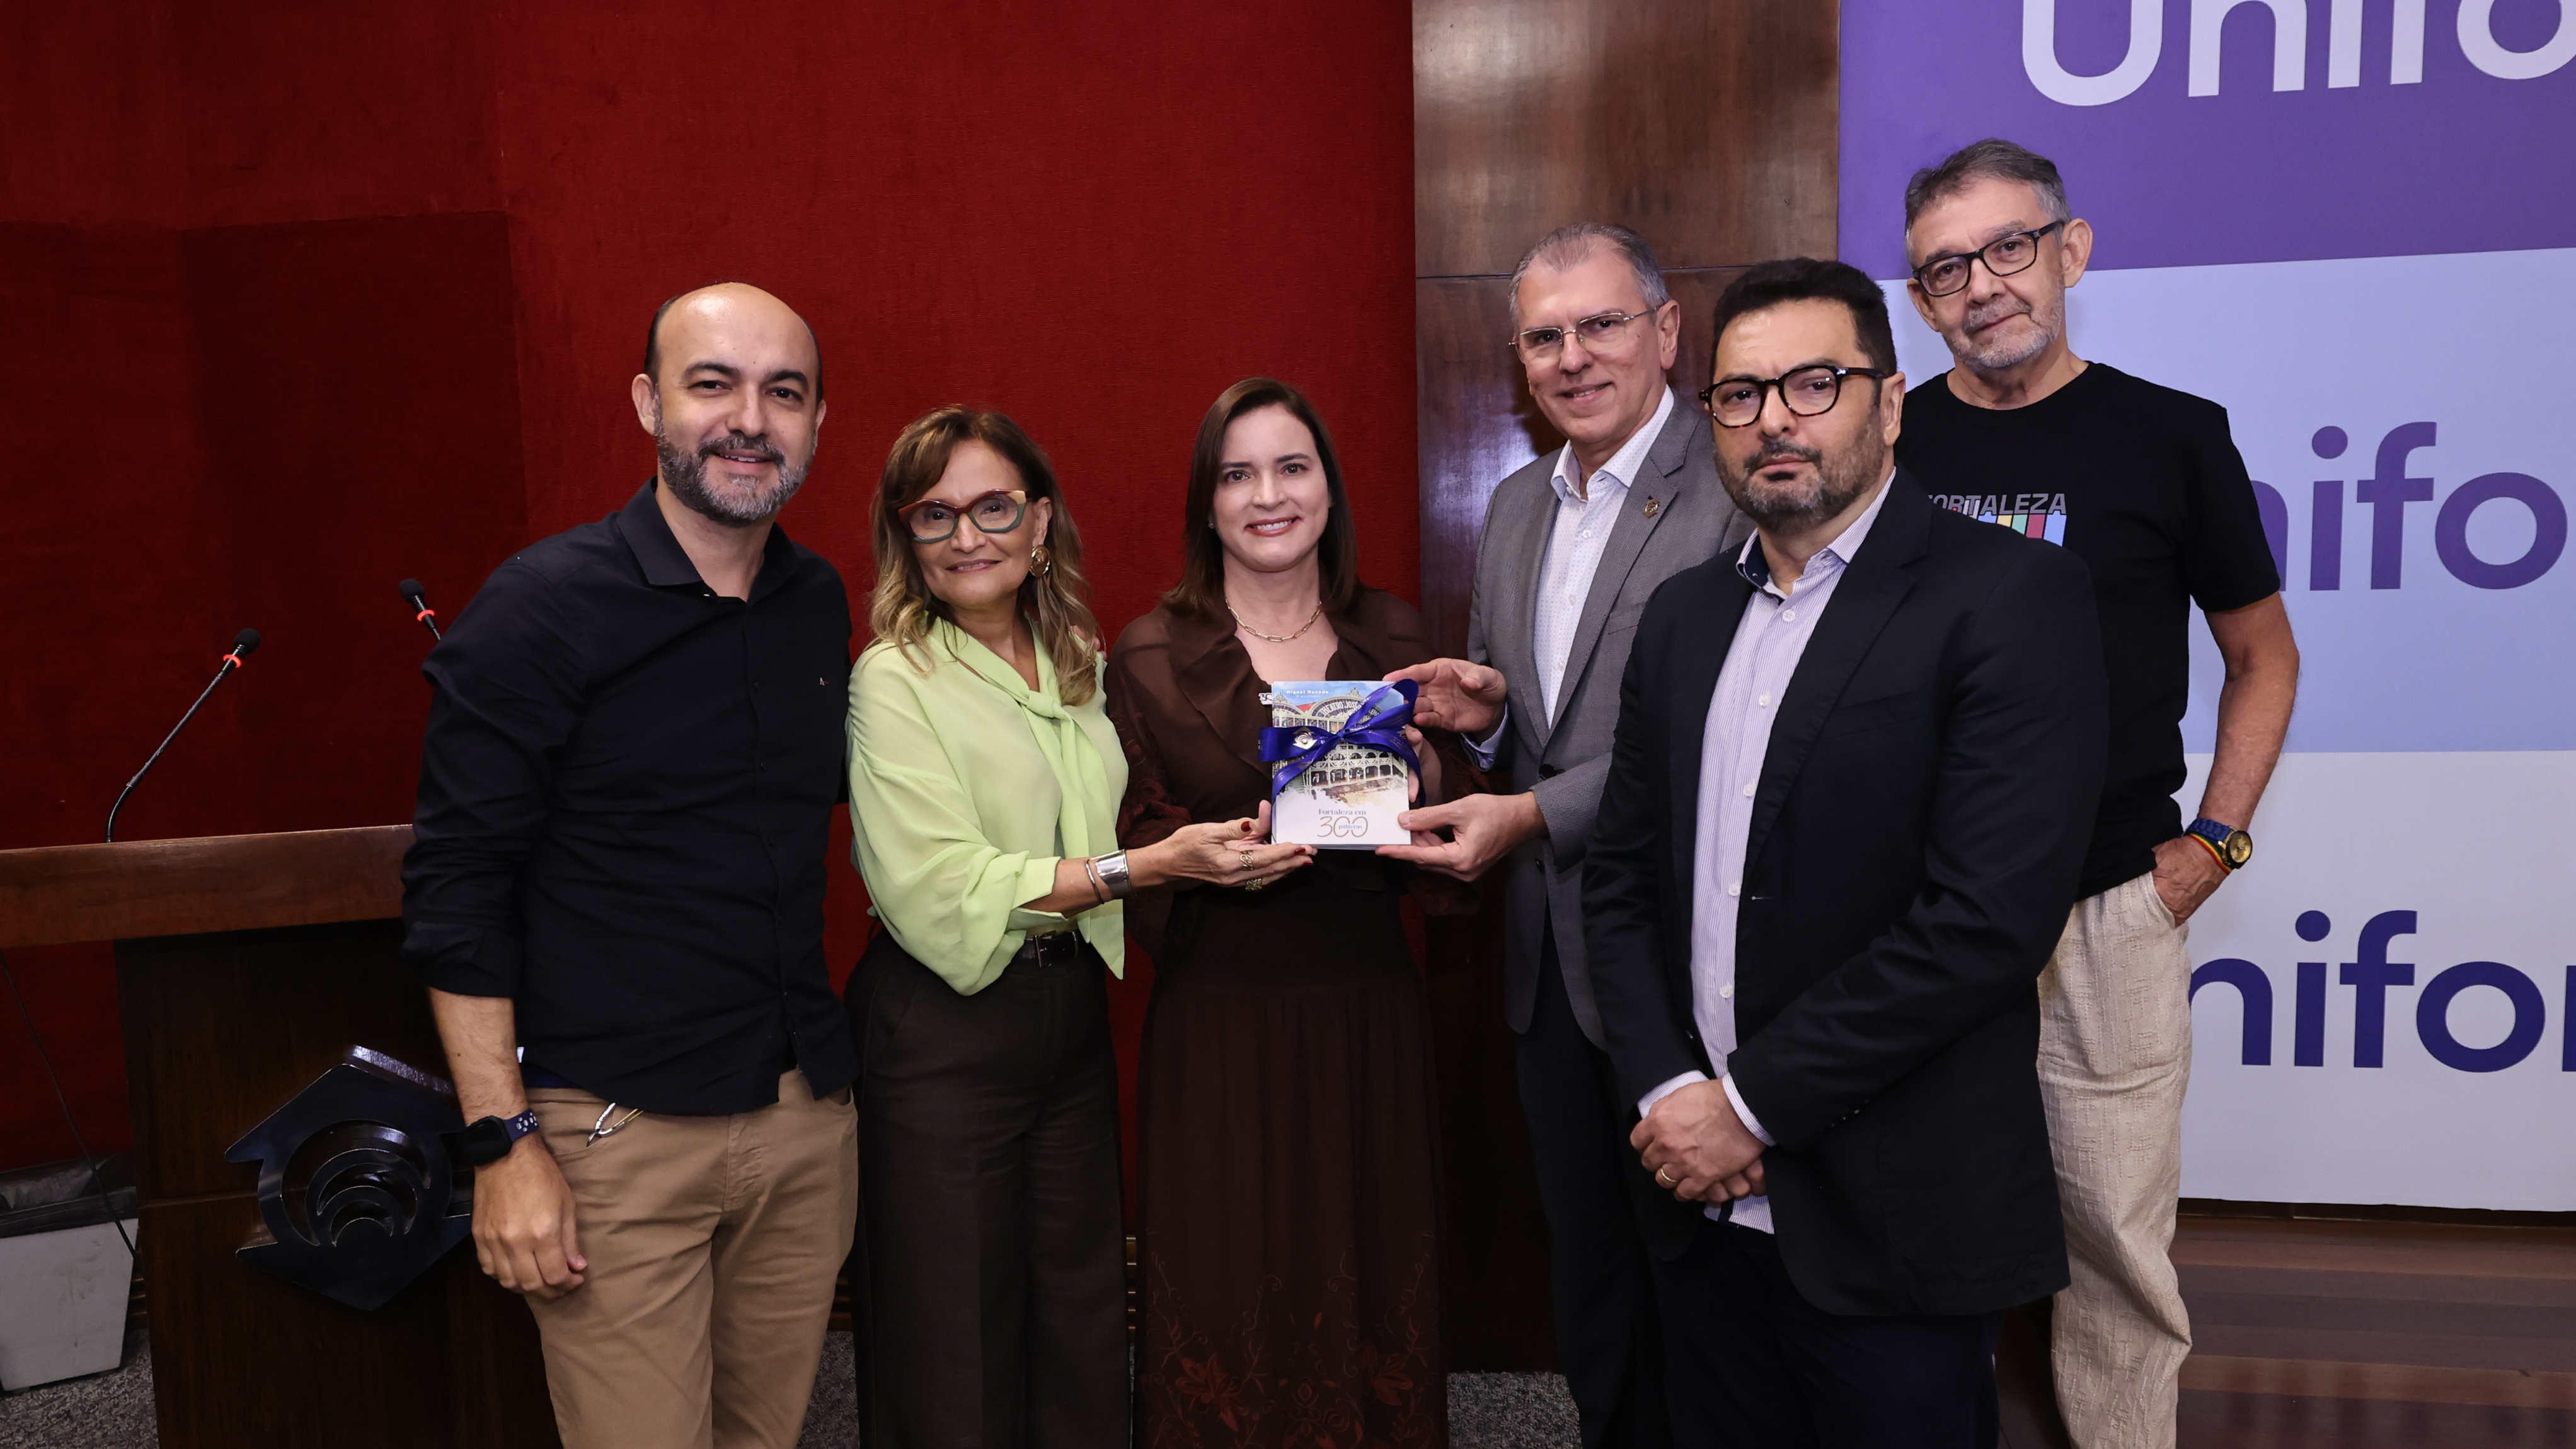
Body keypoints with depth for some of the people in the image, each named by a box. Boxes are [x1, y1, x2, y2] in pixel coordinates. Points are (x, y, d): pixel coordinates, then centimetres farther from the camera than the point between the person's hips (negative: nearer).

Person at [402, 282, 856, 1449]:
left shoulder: (821, 604, 7)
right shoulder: (541, 608, -10)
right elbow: (457, 889, -9)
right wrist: (504, 1143, -13)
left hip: (809, 1118, 6)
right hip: (620, 1135, -5)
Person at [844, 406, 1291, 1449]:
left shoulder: (1078, 662, 9)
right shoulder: (894, 680, -10)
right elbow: (937, 891, -19)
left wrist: (1217, 834, -2)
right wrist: (1146, 866, -22)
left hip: (1075, 1011, 6)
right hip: (945, 1029, -5)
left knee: (1083, 1312, 13)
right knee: (957, 1334, 6)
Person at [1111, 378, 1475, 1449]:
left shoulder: (1392, 635, 7)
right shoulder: (1150, 657, 0)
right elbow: (1129, 850, -2)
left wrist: (1425, 770, -13)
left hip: (1368, 1009, 2)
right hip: (1218, 1013, -2)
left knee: (1370, 1271, 10)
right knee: (1228, 1290, 4)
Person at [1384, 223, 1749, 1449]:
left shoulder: (1737, 495, -14)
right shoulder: (1513, 509, 12)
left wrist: (1535, 814, -22)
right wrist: (1481, 711, -2)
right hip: (1549, 958, 7)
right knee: (1585, 1264, 20)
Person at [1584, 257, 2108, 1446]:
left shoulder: (2010, 597, -11)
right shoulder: (1684, 614, 9)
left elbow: (1990, 917, -19)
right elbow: (1619, 876, 9)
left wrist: (1755, 1103, -15)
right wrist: (1667, 1091, -5)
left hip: (1894, 1224, -5)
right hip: (1706, 1208, 6)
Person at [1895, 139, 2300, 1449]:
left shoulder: (2171, 436, -1)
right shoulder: (1883, 445, 3)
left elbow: (2263, 655, 10)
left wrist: (2213, 842, 1)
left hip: (2110, 909, -1)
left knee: (2117, 1230, 7)